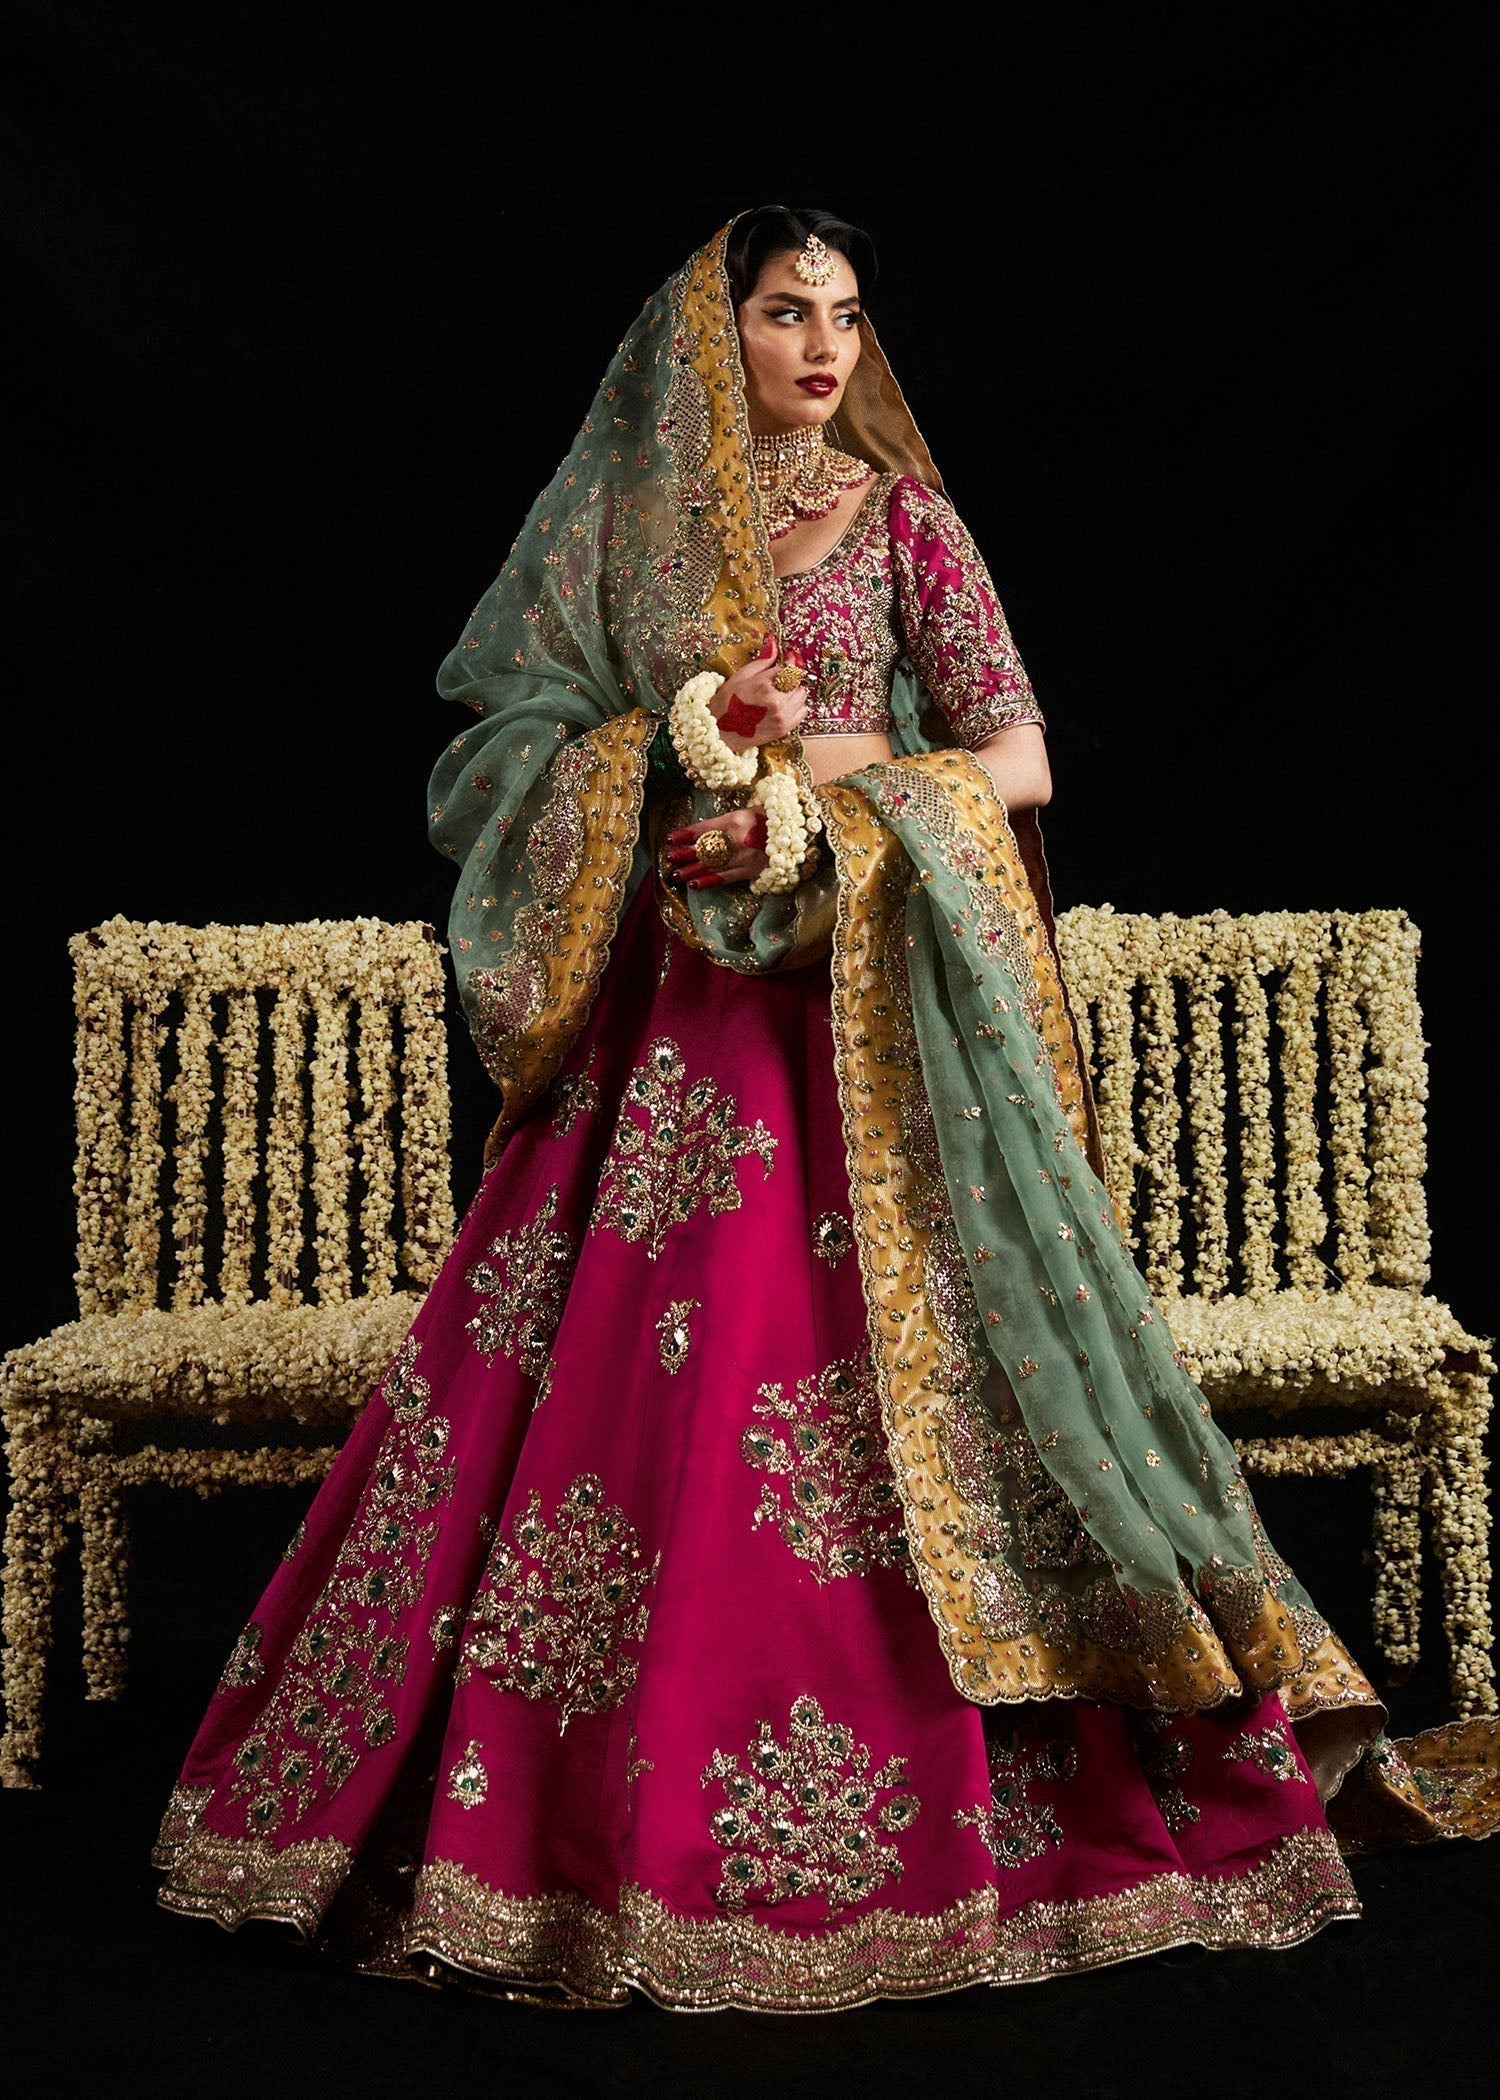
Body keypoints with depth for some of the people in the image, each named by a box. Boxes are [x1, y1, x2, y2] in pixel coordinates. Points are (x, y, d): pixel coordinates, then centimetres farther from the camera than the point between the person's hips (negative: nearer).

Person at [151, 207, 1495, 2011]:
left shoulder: (900, 519, 7)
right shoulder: (615, 520, 11)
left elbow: (1021, 762, 1)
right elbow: (511, 748, 7)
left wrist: (843, 779, -14)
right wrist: (683, 744, -10)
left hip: (863, 1014, -1)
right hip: (664, 1008, 2)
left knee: (865, 1367, -7)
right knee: (601, 1366, -3)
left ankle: (889, 1821, 7)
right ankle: (546, 1815, 12)